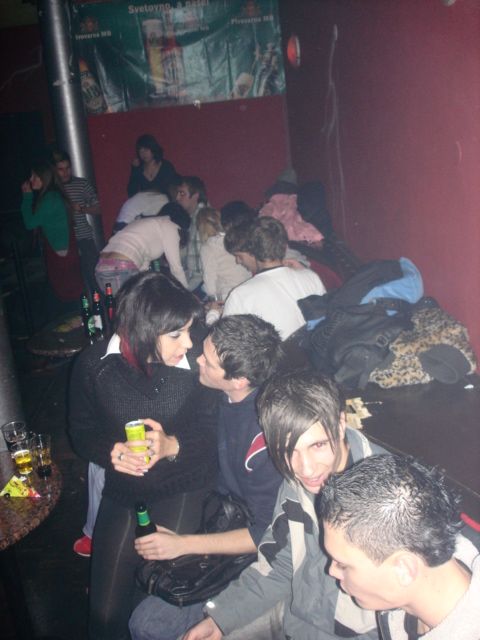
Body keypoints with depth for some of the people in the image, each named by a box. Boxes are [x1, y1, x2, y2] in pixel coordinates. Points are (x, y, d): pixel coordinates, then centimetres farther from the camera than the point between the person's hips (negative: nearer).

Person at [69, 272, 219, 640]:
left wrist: (172, 446, -29)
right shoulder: (94, 364, -12)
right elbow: (82, 430, 1)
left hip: (183, 484, -2)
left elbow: (212, 430, -10)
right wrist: (111, 452, -19)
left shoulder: (196, 359, -18)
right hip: (123, 486, 2)